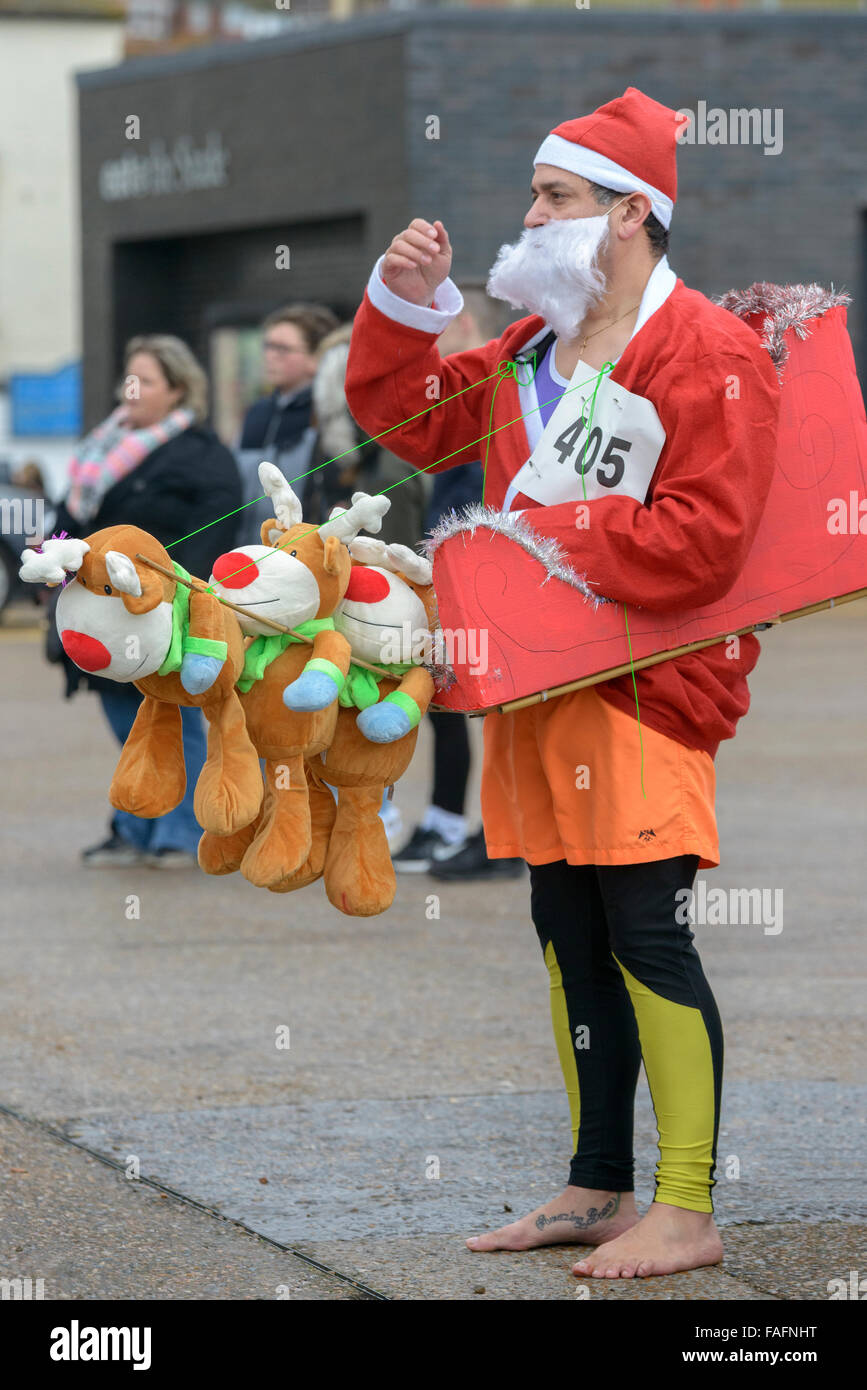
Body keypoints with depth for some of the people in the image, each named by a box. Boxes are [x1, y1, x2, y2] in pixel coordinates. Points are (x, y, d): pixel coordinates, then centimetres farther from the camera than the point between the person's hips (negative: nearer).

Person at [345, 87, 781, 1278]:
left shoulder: (707, 355, -11)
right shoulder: (530, 351, 16)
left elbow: (702, 539, -20)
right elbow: (408, 415, 23)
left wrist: (541, 533, -15)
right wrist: (405, 303, 7)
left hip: (643, 685, -8)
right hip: (537, 685, 9)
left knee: (646, 936, -10)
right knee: (571, 940, 12)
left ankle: (687, 1212, -6)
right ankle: (599, 1189, 22)